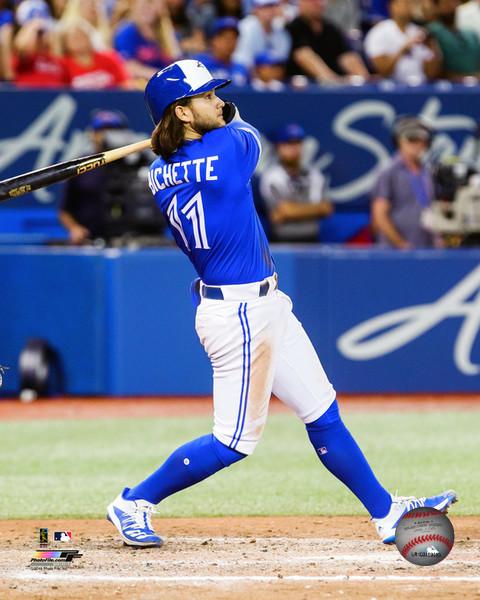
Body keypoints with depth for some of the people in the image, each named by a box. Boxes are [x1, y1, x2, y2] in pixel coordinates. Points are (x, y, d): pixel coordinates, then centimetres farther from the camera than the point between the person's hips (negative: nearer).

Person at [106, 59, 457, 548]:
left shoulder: (159, 175, 3)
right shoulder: (231, 146, -18)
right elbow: (243, 128, 5)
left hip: (263, 308, 9)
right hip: (241, 314, -9)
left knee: (323, 415, 13)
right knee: (234, 441, 2)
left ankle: (386, 513, 19)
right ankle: (133, 504, 12)